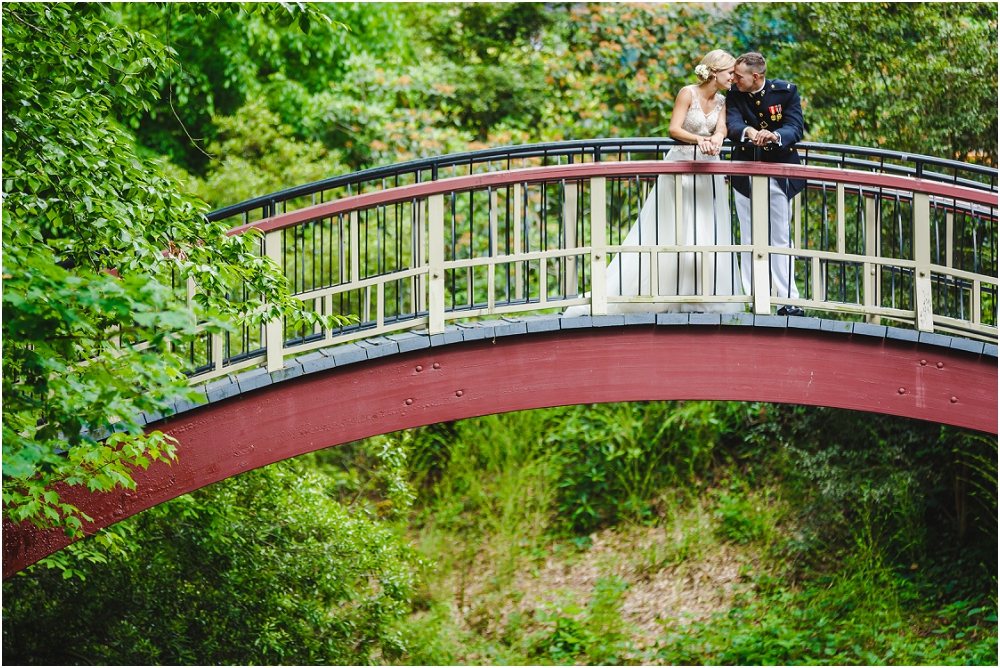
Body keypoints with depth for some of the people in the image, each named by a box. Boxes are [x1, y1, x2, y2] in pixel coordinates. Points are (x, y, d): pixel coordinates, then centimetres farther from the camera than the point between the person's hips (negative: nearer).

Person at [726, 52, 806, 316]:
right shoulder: (734, 95, -3)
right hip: (746, 175, 2)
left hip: (779, 173, -1)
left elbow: (795, 129, -17)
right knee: (749, 241, 3)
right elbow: (733, 125, -20)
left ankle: (788, 300, 3)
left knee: (782, 238, 2)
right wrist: (748, 131, -43)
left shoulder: (786, 91, -7)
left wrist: (774, 135, -39)